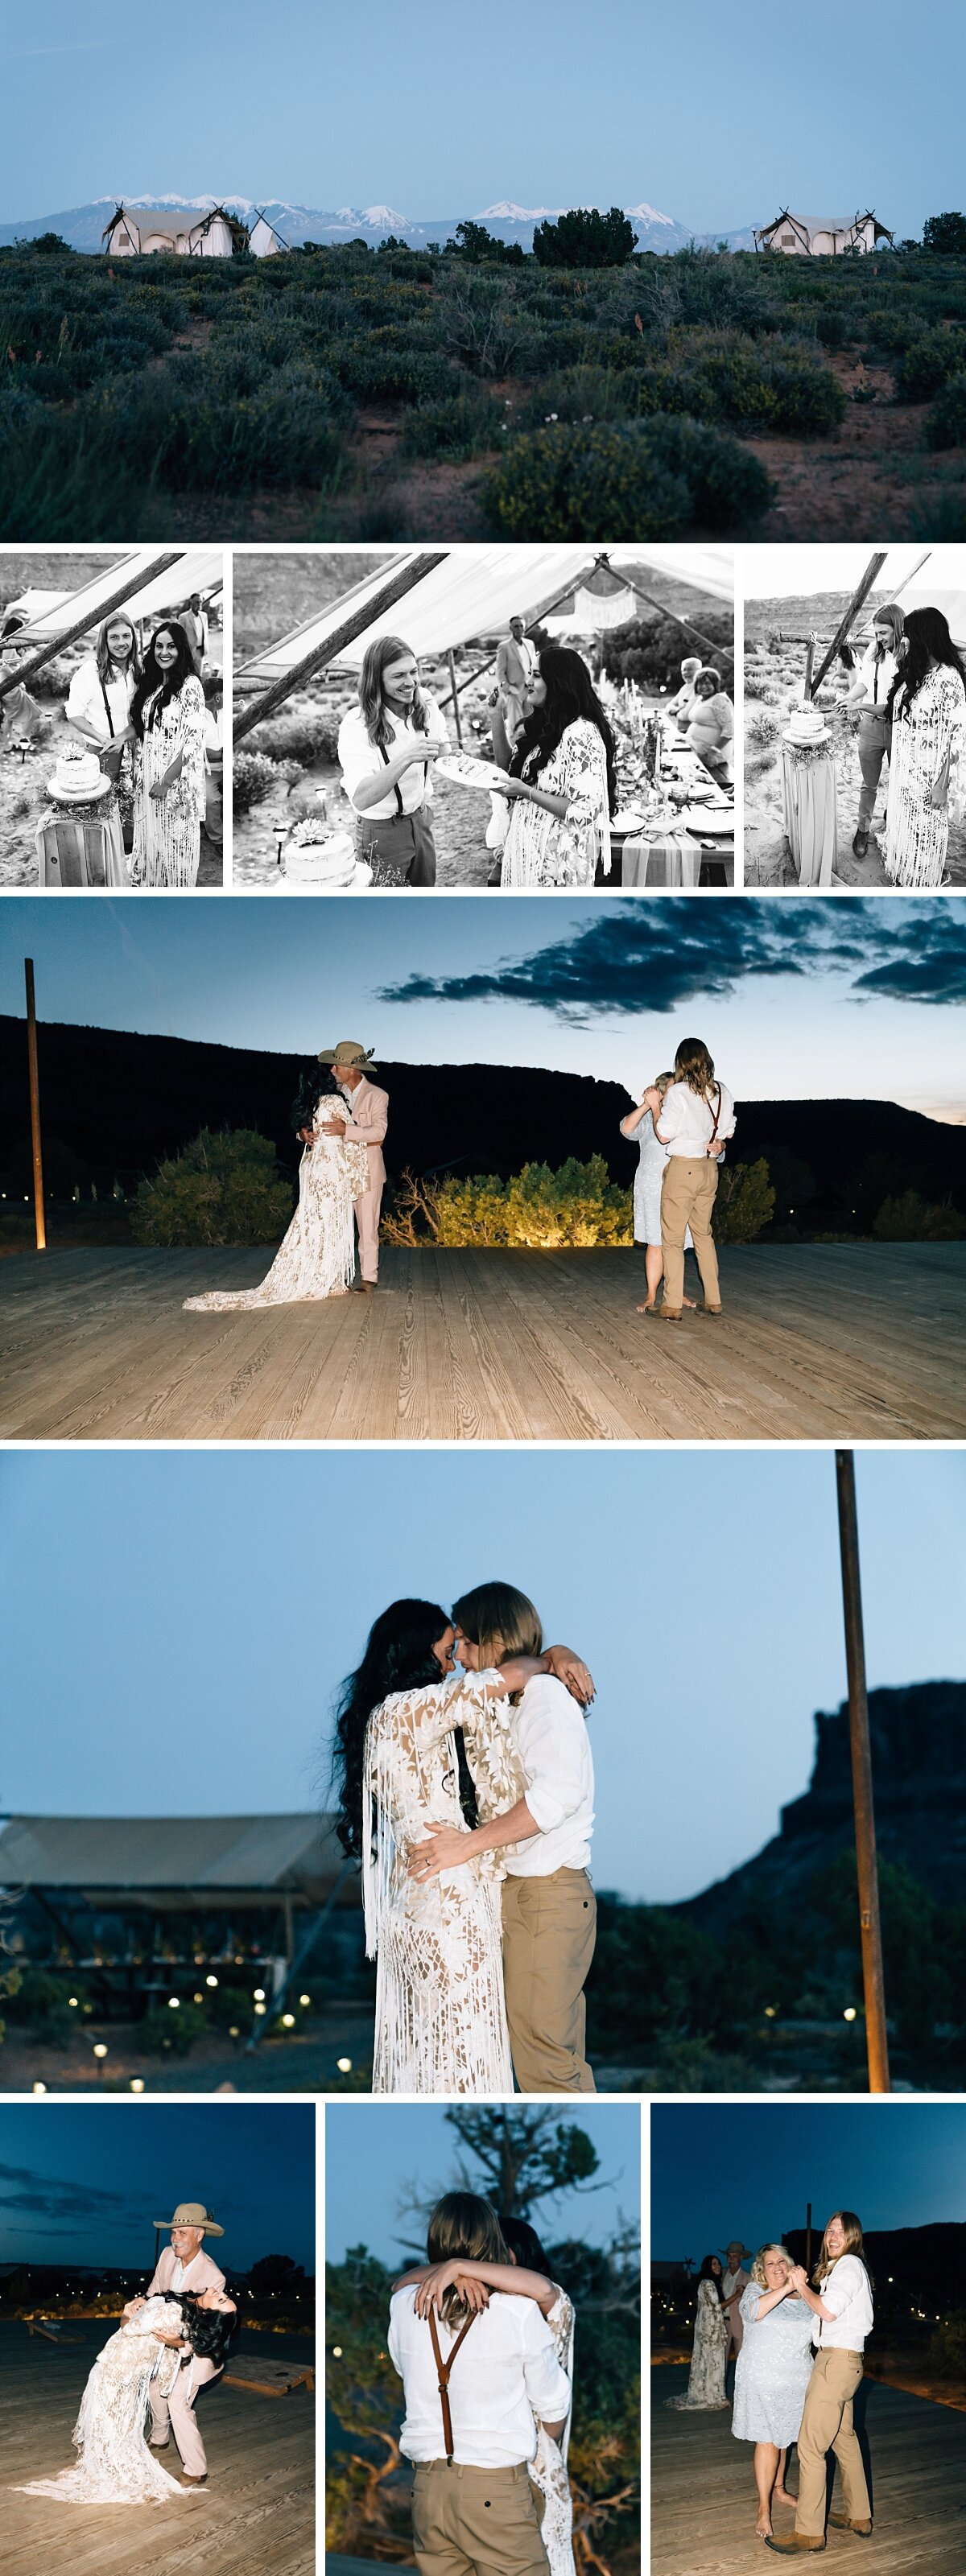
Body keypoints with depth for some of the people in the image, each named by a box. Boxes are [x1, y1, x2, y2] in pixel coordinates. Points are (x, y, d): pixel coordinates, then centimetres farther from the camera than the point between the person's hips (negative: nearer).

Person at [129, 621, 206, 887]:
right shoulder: (149, 685, 10)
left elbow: (193, 740, -17)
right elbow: (140, 734, 14)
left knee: (175, 842, 2)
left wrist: (167, 782, -19)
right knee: (150, 839, 14)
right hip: (148, 779, 7)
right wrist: (138, 774, 4)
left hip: (177, 780, -6)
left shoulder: (190, 685, -12)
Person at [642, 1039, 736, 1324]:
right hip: (709, 1170, 6)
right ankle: (713, 1301, 18)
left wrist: (655, 1106, -1)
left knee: (672, 1238, 0)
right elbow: (728, 1131, 13)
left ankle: (672, 1307, -1)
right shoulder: (722, 1092, 2)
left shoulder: (678, 1092, -17)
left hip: (682, 1169, -6)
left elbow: (664, 1135, -13)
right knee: (703, 1234, 17)